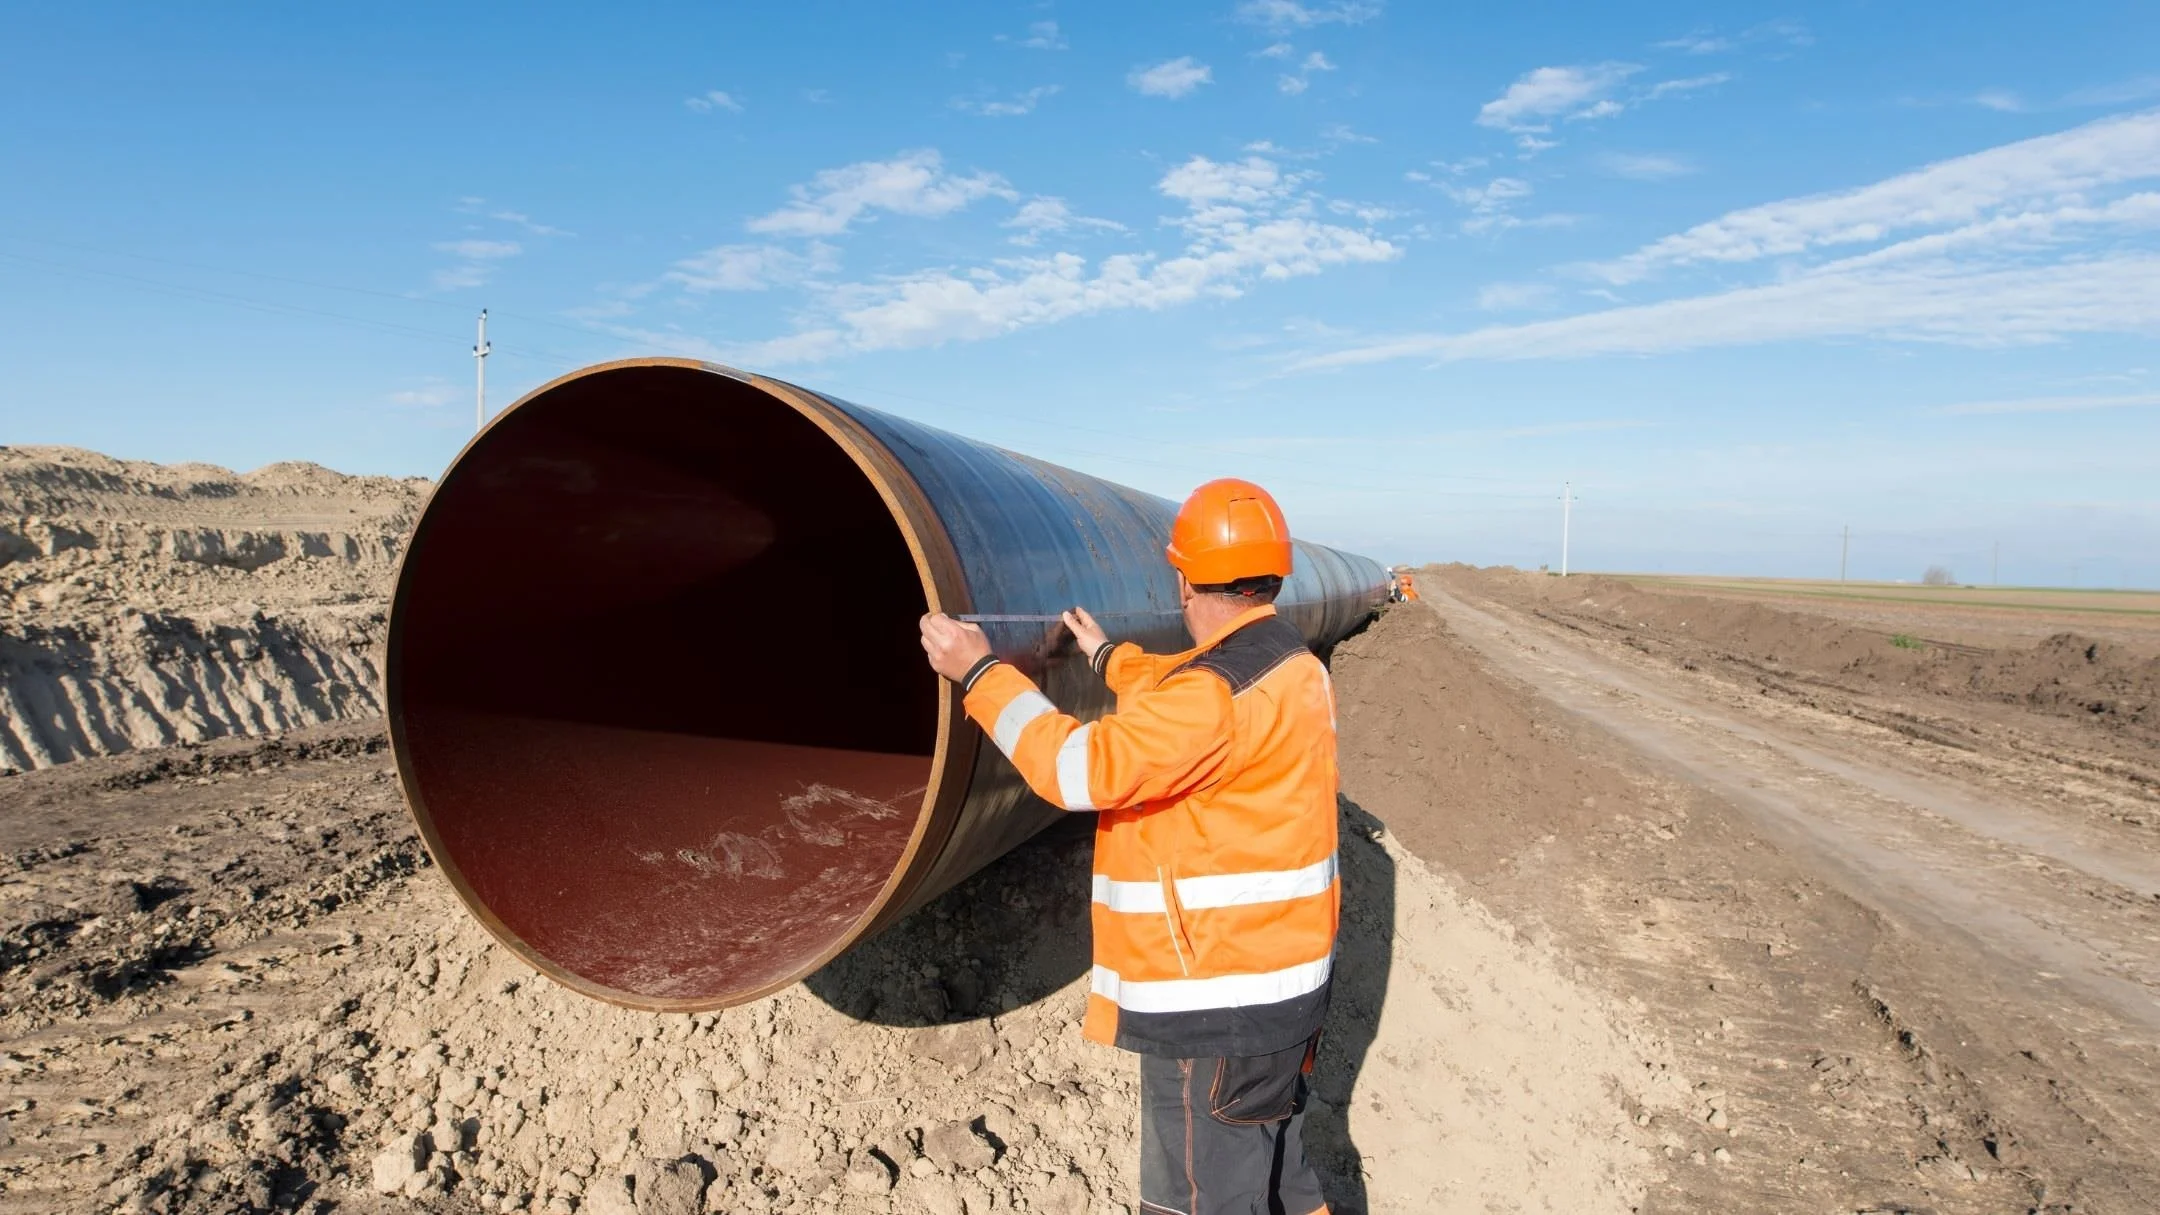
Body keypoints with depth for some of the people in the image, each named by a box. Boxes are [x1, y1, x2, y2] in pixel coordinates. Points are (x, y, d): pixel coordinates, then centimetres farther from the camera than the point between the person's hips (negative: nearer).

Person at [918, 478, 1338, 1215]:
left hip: (1219, 1000, -9)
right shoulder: (1287, 664, 6)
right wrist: (1106, 656, 38)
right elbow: (1179, 701, 24)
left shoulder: (1225, 692, -26)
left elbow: (1084, 768, -26)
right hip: (1275, 977, 10)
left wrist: (980, 674, -17)